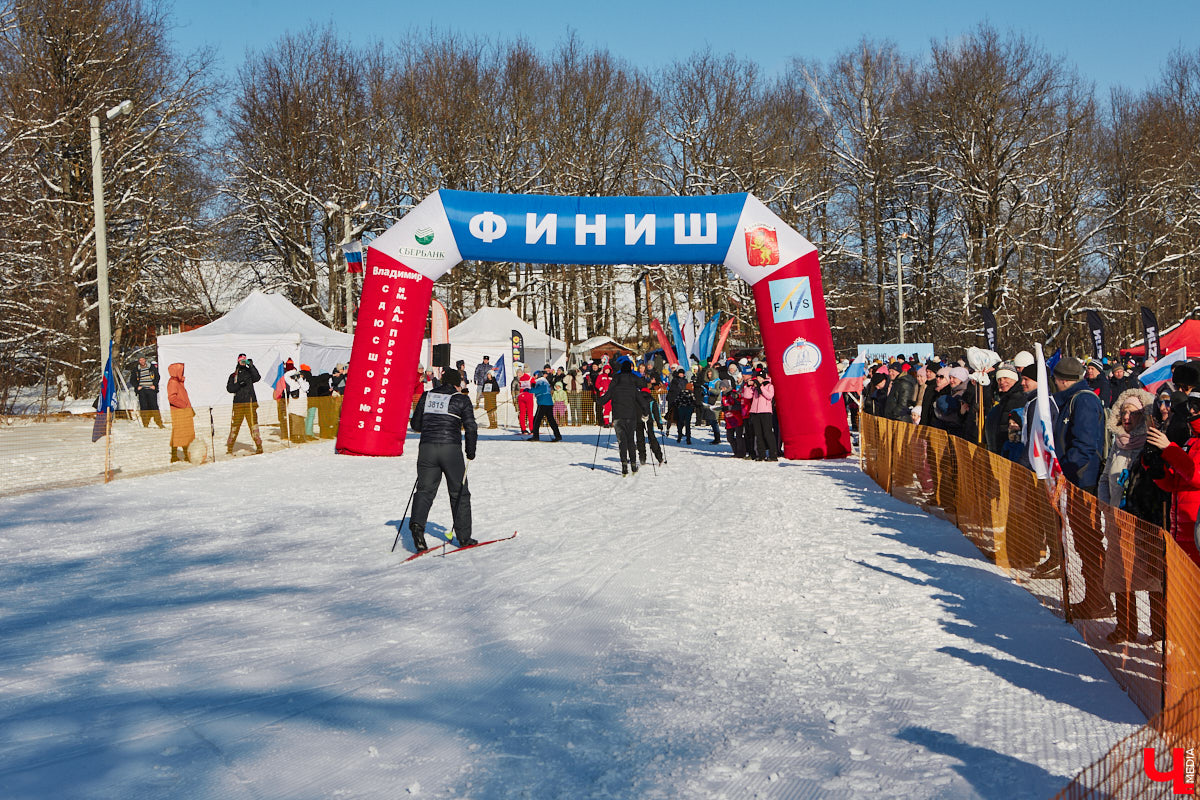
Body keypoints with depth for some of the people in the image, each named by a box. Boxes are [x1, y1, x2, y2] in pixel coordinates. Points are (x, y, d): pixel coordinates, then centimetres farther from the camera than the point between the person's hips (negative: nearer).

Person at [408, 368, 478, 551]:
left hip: (427, 448, 3)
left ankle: (417, 523, -21)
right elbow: (471, 428, -3)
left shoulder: (426, 396, 11)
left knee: (425, 489, 6)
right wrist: (471, 451, 9)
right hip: (451, 449, -2)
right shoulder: (461, 399, 1)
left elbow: (415, 424, 15)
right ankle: (464, 537, 14)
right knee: (459, 493, 9)